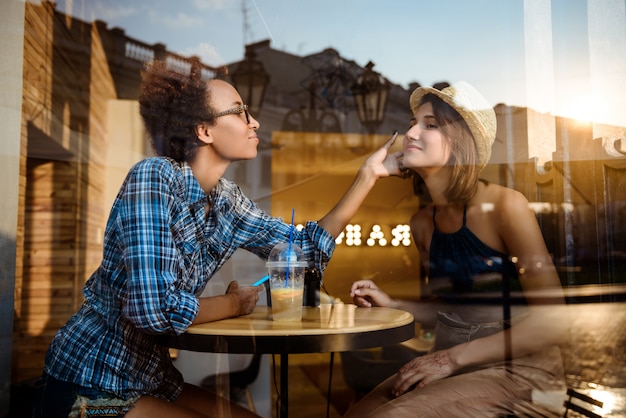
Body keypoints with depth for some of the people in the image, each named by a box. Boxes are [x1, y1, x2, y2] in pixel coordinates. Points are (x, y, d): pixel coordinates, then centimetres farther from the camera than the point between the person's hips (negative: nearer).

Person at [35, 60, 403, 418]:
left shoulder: (226, 200, 0)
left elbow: (306, 247, 7)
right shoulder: (154, 177, -22)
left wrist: (369, 174, 4)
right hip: (90, 386, -7)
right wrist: (235, 303, -12)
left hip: (152, 376, 7)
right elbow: (154, 308, -30)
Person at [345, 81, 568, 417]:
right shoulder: (422, 223, 3)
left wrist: (453, 358, -18)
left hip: (515, 370, -5)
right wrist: (390, 304, 0)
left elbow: (550, 324, -15)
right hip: (449, 370, 5)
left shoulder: (505, 205, -15)